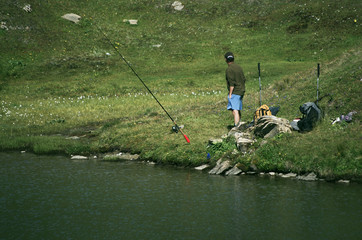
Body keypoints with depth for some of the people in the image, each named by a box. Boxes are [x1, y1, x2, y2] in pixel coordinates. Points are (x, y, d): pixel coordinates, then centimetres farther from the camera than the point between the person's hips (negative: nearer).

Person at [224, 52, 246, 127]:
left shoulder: (229, 69, -13)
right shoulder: (238, 67, 13)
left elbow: (232, 83, -18)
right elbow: (244, 79, 17)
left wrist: (230, 94, -14)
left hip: (235, 92, -9)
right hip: (241, 91, 9)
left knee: (235, 111, -14)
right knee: (238, 110, 20)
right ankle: (238, 125, 30)